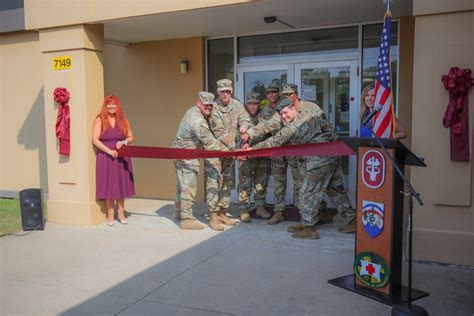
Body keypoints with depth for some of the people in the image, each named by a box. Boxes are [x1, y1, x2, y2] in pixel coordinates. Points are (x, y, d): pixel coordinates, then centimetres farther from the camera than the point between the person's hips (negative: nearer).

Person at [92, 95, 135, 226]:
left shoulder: (123, 120, 6)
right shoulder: (100, 120, -4)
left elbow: (130, 137, 10)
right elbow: (95, 140, -9)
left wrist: (123, 142, -12)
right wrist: (109, 151, -16)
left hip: (121, 157, 3)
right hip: (105, 158, -3)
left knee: (121, 185, 7)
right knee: (109, 186, 2)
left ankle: (120, 213, 19)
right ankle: (110, 215, 13)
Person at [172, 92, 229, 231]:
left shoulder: (194, 111, 5)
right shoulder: (197, 120, -26)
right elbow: (210, 142, -24)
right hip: (185, 155, -10)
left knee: (183, 185, 21)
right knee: (189, 186, -4)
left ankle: (179, 212, 35)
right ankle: (186, 219, 4)